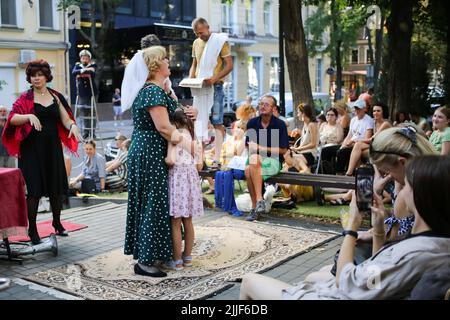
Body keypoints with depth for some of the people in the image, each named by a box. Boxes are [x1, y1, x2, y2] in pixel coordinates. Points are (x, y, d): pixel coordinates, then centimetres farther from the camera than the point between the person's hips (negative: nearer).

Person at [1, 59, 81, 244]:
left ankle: (57, 223, 28)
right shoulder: (25, 98, 0)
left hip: (52, 147, 3)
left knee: (57, 187, 9)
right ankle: (32, 229, 5)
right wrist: (29, 116, -30)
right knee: (34, 189, -4)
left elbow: (65, 119, 4)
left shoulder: (56, 97, 9)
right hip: (32, 148, -3)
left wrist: (73, 126, -17)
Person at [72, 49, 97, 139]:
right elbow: (73, 72, -10)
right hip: (81, 93, 2)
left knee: (92, 112, -2)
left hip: (91, 92, -2)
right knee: (84, 112, 5)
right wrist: (82, 70, -23)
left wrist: (84, 71, -27)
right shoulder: (77, 65, 10)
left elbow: (93, 73, -17)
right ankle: (86, 131, 11)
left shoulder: (93, 66, 3)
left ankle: (92, 131, 4)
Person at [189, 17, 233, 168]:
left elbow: (229, 65, -8)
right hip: (199, 87, 6)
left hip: (215, 87, -6)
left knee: (217, 122, -5)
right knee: (199, 122, 6)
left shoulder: (220, 41, -4)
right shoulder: (196, 43, 13)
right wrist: (191, 78, 0)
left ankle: (217, 159, -6)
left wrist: (215, 78, -21)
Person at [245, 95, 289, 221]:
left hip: (273, 161, -3)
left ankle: (259, 200, -31)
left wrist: (262, 148, -10)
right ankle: (256, 206, -25)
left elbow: (283, 150, -3)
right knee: (248, 171, -33)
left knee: (254, 159, -36)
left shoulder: (280, 125, -2)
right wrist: (251, 148, -9)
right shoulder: (252, 123, 8)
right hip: (255, 158, 3)